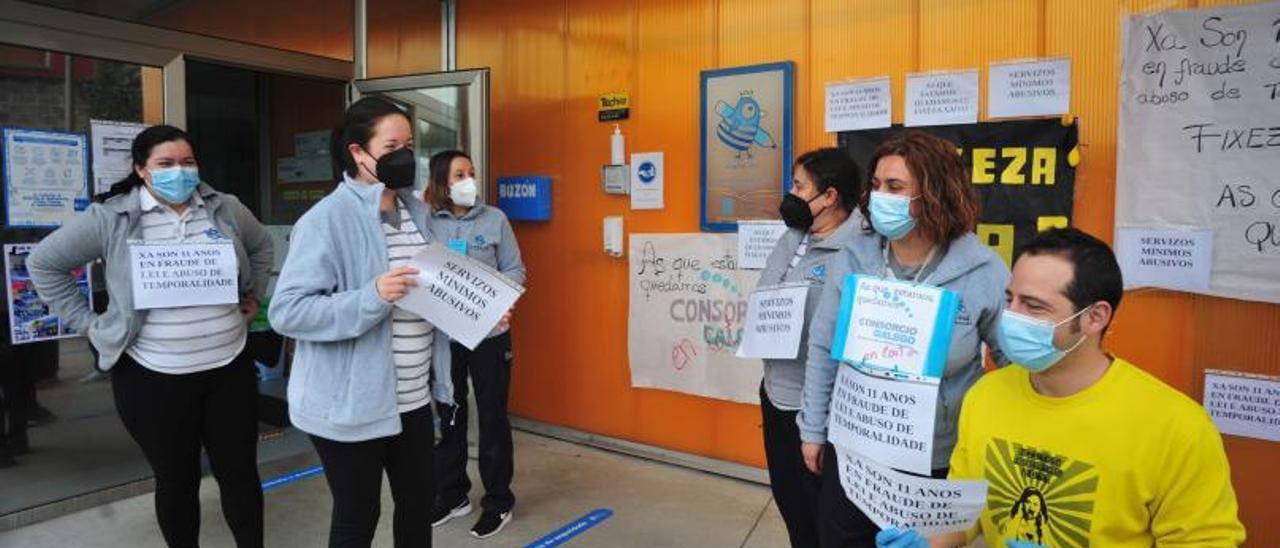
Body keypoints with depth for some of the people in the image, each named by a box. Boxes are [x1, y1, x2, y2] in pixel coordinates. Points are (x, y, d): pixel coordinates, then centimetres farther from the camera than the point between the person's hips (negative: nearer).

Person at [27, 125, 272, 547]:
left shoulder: (225, 209, 1)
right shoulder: (111, 219, -6)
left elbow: (261, 245, 20)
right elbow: (44, 262, 4)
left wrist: (253, 297, 14)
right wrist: (87, 323, 1)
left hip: (229, 370, 2)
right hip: (154, 378, -2)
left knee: (240, 473, 11)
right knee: (176, 480, 13)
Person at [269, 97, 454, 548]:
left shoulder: (416, 211, 7)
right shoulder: (327, 219, -16)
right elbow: (286, 312, -20)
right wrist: (371, 297, -31)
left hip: (413, 398, 7)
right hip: (352, 405, -6)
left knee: (418, 506, 19)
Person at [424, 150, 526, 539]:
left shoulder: (494, 219, -2)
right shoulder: (427, 222, -2)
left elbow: (515, 270, 0)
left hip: (489, 333, -1)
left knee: (492, 417, 8)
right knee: (448, 417, 15)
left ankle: (498, 503, 23)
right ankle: (452, 496, 34)